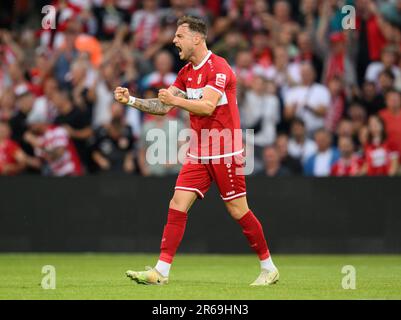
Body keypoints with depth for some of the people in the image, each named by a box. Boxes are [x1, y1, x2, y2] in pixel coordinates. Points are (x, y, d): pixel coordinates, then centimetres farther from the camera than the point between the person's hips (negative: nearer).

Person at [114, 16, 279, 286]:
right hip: (198, 154, 7)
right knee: (177, 206, -4)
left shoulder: (218, 67, -14)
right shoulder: (186, 73, 11)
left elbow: (207, 106, -24)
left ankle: (269, 268, 14)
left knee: (238, 210, -1)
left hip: (224, 153, -7)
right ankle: (161, 271, -7)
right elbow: (164, 106, 12)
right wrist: (131, 100, 1)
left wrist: (176, 100, -26)